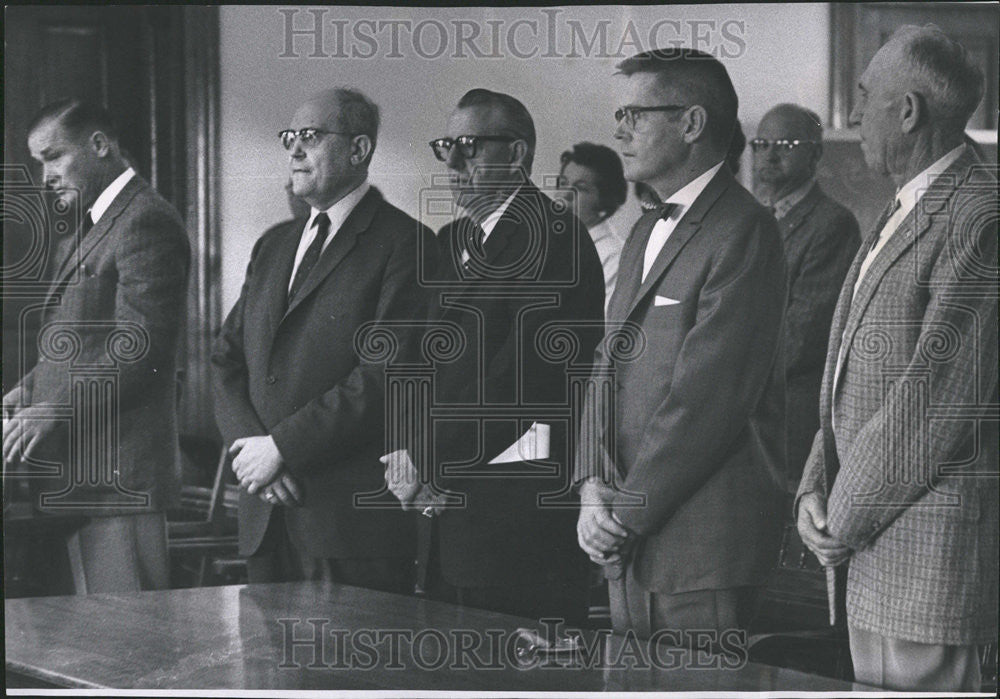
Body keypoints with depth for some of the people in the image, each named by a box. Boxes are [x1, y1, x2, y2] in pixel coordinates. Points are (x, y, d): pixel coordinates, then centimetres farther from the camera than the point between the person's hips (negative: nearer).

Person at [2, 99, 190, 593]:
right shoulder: (92, 230, 21)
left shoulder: (146, 223, -11)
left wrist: (56, 411, -19)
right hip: (82, 474, 10)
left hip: (119, 476, -10)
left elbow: (140, 349, -19)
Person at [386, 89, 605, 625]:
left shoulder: (553, 236, -10)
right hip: (446, 502, 8)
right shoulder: (452, 242, 18)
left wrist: (426, 459, -13)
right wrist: (412, 452, 0)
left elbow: (528, 370, -17)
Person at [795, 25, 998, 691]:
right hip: (868, 549, 9)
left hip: (931, 552, -9)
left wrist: (845, 515, -13)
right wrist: (817, 487, 6)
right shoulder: (900, 216, 18)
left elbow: (943, 394, -20)